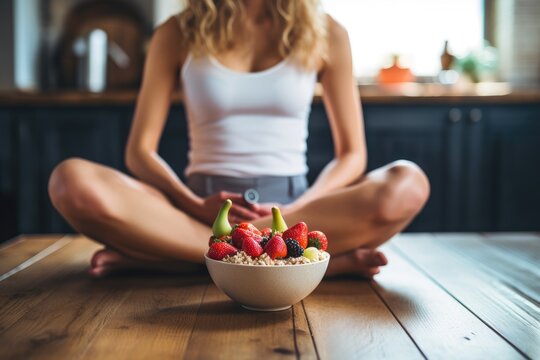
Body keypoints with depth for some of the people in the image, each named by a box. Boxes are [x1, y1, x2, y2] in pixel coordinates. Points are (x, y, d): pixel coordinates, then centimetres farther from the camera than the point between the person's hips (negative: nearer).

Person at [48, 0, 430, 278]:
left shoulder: (325, 33, 4)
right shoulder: (178, 34, 4)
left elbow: (352, 154, 4)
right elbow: (139, 151, 2)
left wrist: (297, 211, -14)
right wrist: (197, 206, -17)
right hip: (204, 206, 0)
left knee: (406, 186, -29)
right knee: (74, 182, -27)